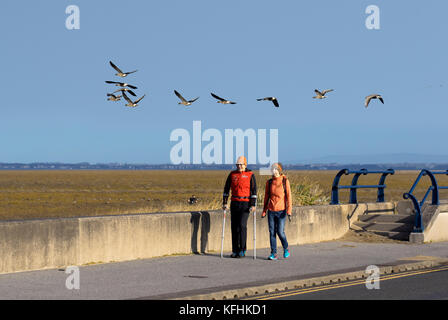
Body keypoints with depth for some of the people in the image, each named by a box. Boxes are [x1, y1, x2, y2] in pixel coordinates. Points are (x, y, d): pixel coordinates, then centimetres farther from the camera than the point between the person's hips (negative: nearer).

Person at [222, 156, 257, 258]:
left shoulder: (250, 175, -3)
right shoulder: (232, 174, 7)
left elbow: (254, 190, -6)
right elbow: (226, 189, 10)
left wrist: (253, 205, -13)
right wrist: (224, 203, 4)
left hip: (245, 203, -4)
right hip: (234, 203, 4)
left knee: (242, 225, -13)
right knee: (234, 226, 3)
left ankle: (242, 251, -5)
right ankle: (235, 251, 10)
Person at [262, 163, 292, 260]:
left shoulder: (285, 181, -1)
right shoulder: (269, 182, 8)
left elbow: (288, 196, -4)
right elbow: (266, 197, 14)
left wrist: (289, 211, -11)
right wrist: (264, 211, 12)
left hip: (281, 210, -3)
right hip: (271, 211, 3)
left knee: (280, 232, -8)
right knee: (272, 232, 1)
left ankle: (286, 248, 19)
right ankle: (273, 253, 7)